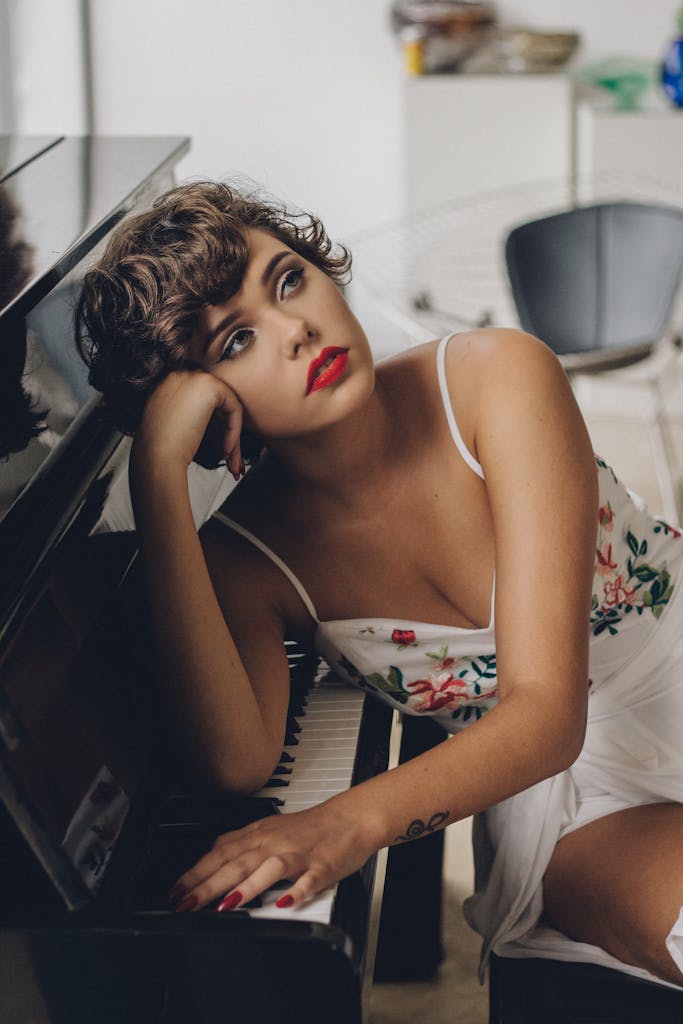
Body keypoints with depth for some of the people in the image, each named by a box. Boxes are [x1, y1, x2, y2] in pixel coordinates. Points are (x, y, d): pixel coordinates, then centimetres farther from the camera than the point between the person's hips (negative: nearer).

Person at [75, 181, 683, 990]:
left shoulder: (495, 378, -17)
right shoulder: (249, 559, -11)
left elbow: (546, 708, -25)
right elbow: (237, 758, -34)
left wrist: (353, 821, -43)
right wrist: (158, 470, -32)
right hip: (576, 796, -1)